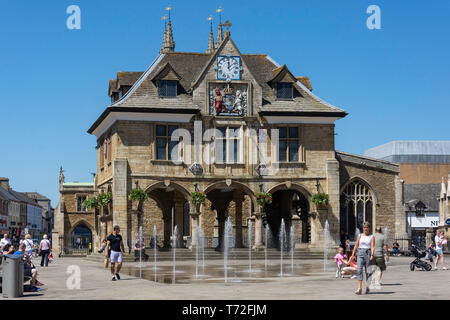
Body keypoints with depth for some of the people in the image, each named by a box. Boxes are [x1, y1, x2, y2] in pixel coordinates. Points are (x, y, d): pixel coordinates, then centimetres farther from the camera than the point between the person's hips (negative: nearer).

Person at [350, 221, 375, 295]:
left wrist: (372, 255, -21)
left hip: (368, 253, -1)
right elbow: (356, 246, 12)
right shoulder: (360, 236, 10)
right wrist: (353, 255, 8)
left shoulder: (371, 237, 3)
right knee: (359, 270, -13)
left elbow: (372, 246, -7)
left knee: (368, 271, 5)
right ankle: (359, 288, -18)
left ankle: (367, 287, 25)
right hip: (360, 253, 1)